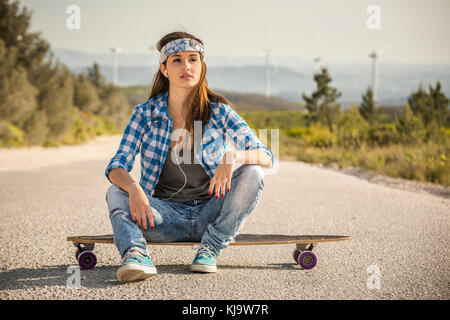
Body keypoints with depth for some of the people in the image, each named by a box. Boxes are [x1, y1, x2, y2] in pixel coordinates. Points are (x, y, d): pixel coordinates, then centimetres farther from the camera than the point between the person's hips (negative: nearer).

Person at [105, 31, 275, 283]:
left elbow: (266, 156, -11)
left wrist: (234, 156, -35)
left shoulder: (219, 111, -5)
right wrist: (132, 187, -33)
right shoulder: (145, 114, -3)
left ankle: (211, 248, -18)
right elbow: (116, 167, -8)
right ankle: (136, 255, -49)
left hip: (210, 213, 0)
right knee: (116, 193, -23)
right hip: (165, 214, 0)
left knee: (252, 174, -23)